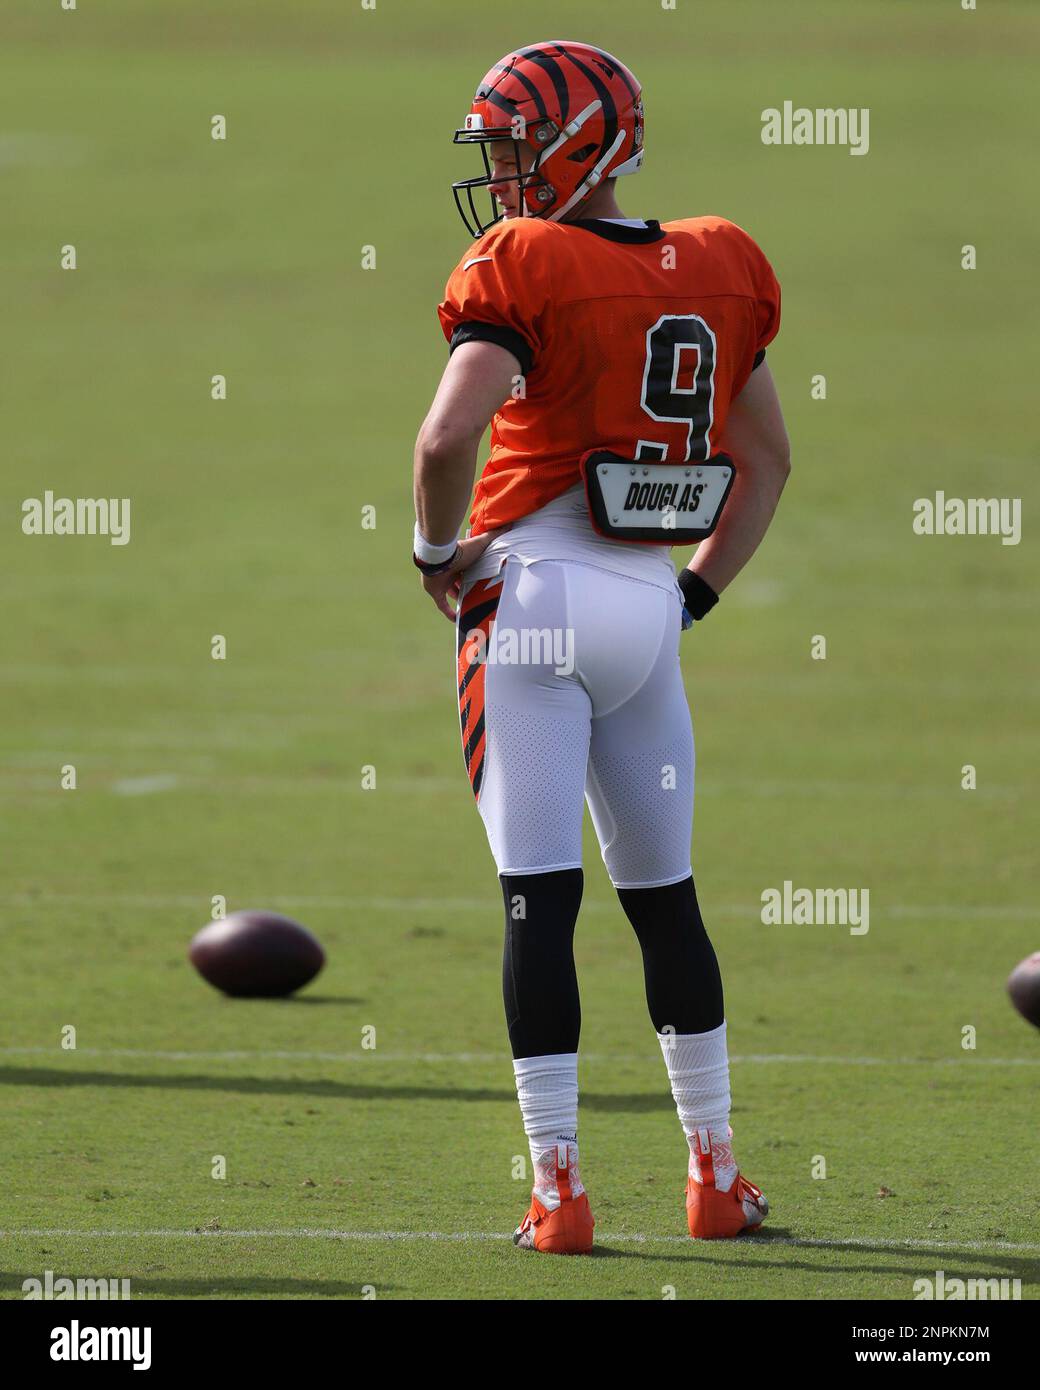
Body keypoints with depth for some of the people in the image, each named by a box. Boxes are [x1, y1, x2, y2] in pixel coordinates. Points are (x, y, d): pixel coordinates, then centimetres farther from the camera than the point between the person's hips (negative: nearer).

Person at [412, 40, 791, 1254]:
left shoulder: (524, 269, -10)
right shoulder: (713, 275, 10)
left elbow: (446, 437, -21)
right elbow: (767, 460, 19)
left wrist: (438, 550, -4)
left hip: (535, 595, -5)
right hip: (649, 607, 5)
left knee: (539, 900, -3)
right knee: (664, 895, 16)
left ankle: (558, 1189, -6)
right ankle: (715, 1178, 18)